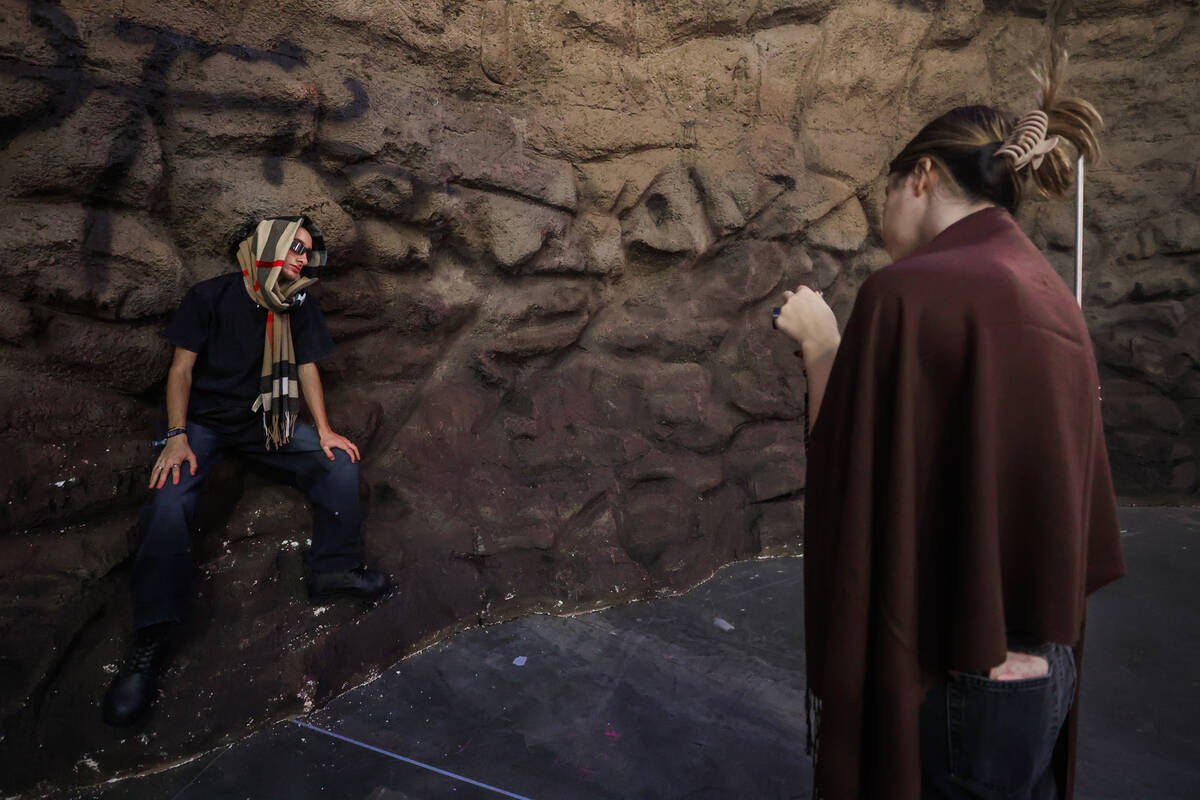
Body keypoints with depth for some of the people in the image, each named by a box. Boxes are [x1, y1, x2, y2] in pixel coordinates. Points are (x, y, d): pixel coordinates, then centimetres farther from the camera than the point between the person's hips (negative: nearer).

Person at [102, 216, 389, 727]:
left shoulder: (300, 305, 2)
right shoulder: (212, 296, -8)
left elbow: (306, 367, 6)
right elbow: (182, 366, -7)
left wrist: (324, 430, -6)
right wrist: (177, 437, -18)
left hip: (265, 424, 4)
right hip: (204, 422, -3)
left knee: (339, 463, -16)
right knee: (169, 503, -27)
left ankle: (335, 569, -11)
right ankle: (150, 643, -23)